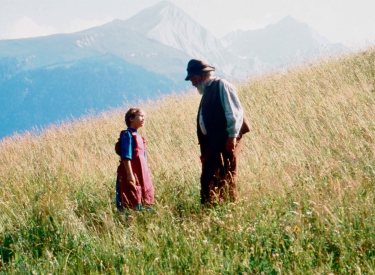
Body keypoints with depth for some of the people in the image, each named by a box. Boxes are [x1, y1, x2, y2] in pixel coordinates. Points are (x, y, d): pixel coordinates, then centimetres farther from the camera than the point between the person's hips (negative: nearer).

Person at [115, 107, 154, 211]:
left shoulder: (139, 137, 17)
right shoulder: (128, 135, -9)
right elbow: (126, 157, -15)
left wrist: (146, 175, 19)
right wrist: (129, 174, -21)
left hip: (141, 174, 9)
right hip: (131, 174, -9)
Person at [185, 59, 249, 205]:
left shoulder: (221, 86, -6)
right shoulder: (207, 91, 21)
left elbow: (234, 112, -16)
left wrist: (232, 137, -21)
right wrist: (204, 149, 17)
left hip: (227, 141, -9)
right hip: (212, 142, 9)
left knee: (227, 178, -5)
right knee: (207, 179, 6)